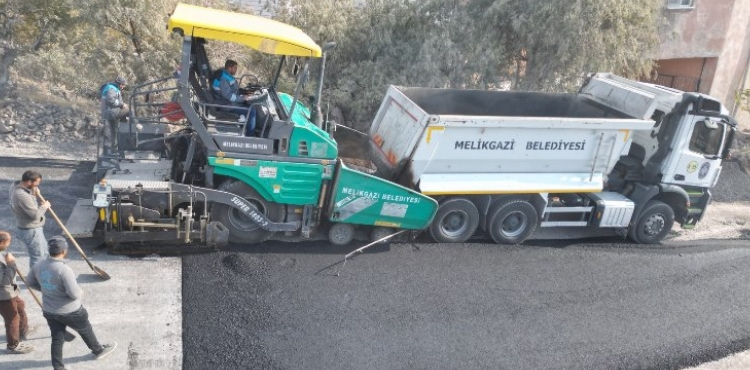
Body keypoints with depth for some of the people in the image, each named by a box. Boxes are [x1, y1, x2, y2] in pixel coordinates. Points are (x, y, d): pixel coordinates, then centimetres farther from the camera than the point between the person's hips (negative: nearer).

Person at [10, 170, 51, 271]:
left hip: (33, 228, 10)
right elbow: (35, 214, -29)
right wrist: (44, 206, -10)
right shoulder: (22, 196, -32)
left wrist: (33, 195, 0)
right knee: (38, 257, 4)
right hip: (31, 231, -10)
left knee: (43, 252, 25)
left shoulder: (15, 187, -2)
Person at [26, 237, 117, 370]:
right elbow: (74, 294, -29)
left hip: (49, 311, 5)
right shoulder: (64, 270, -30)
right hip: (69, 312, -5)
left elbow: (30, 282, 10)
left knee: (57, 339, 17)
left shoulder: (39, 266, -8)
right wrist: (81, 292, -8)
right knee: (85, 330, 20)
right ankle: (98, 350, 41)